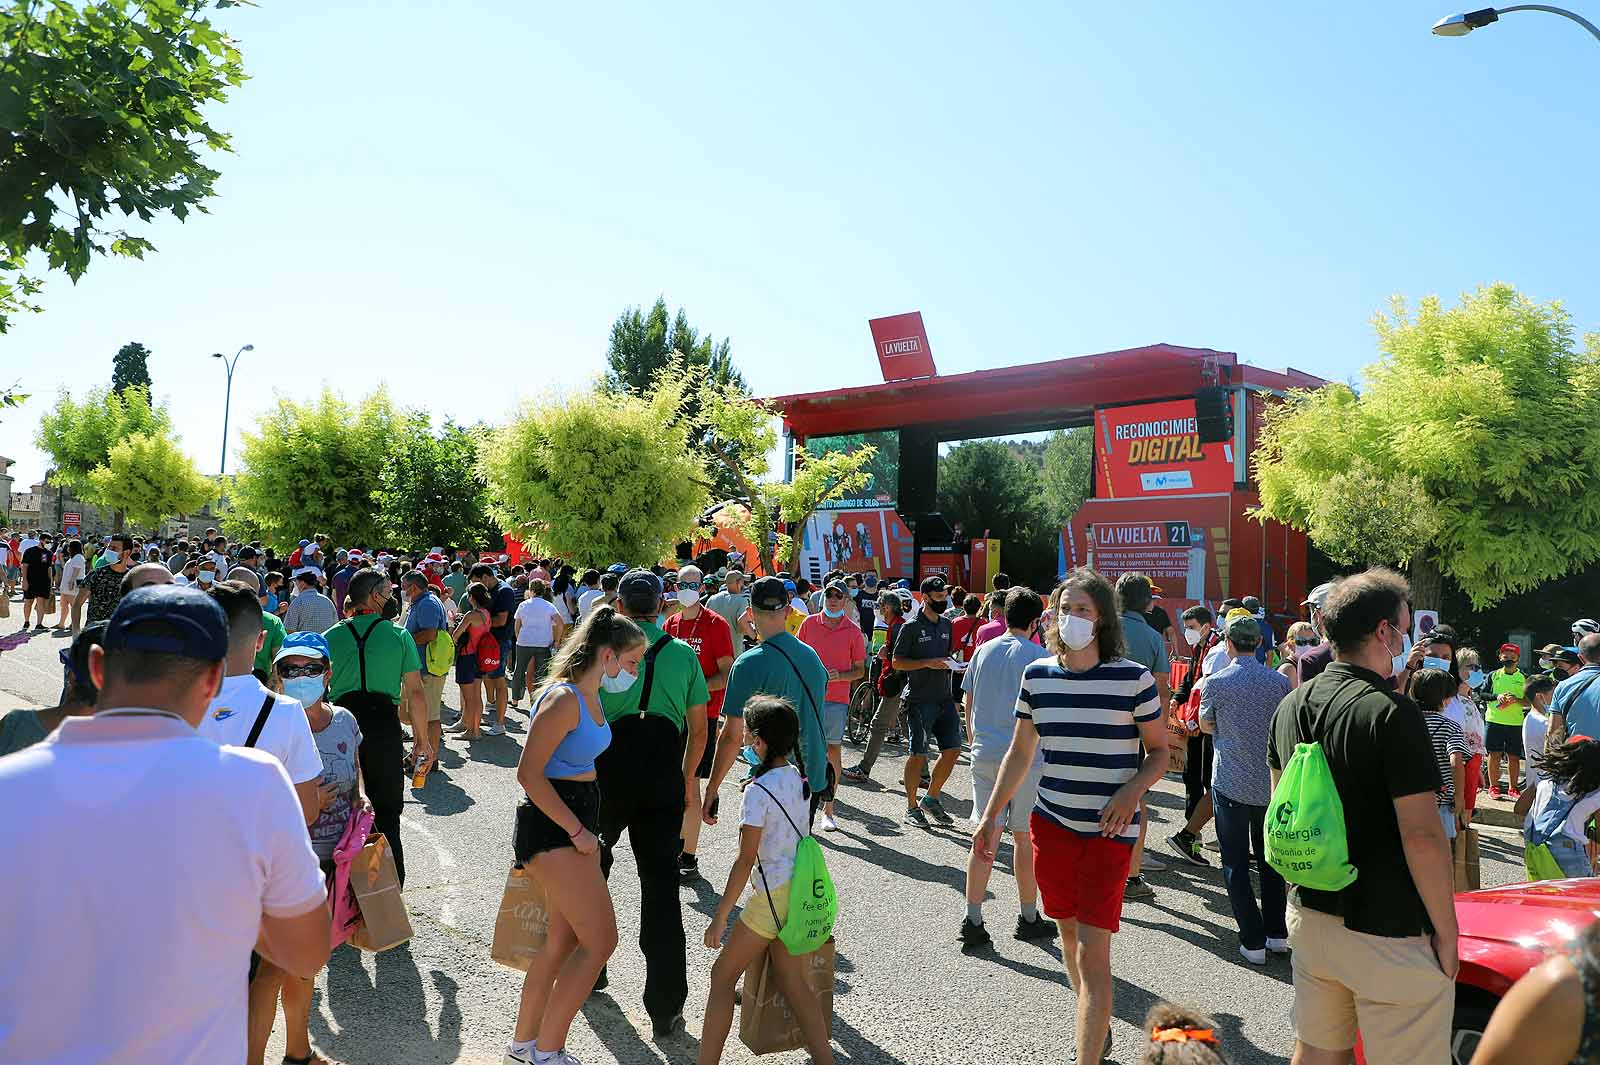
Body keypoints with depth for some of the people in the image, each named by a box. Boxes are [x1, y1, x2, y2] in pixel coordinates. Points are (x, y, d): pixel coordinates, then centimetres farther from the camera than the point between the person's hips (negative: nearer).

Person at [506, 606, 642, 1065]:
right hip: (552, 825, -10)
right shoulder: (563, 699, -21)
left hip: (577, 821, 10)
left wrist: (586, 828, 16)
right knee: (601, 940, -5)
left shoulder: (589, 697, 9)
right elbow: (529, 774, -22)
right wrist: (577, 831, -17)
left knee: (565, 938, 16)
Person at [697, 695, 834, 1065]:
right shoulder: (799, 778, 4)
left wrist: (719, 917, -11)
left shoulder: (757, 791, -18)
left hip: (773, 894, -7)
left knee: (723, 975, 8)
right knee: (792, 980, 15)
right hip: (803, 889, 7)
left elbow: (745, 861, -18)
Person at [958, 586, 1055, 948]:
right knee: (1025, 837, 8)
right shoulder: (1038, 656, -7)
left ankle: (972, 921, 6)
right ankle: (1029, 919, 21)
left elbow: (967, 703, 13)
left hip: (984, 755, 4)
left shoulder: (984, 650, 8)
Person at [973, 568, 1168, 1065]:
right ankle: (1096, 1024, 41)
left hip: (1109, 831, -4)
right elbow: (1020, 752, 10)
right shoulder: (1037, 675, 1)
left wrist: (1131, 791, -18)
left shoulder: (1133, 678, -9)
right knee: (1069, 932, 18)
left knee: (1092, 953, -8)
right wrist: (991, 816, 7)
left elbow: (1159, 751, 1)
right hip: (1051, 824, 4)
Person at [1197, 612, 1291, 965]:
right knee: (1270, 860, 18)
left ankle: (1254, 943, 3)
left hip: (1231, 784, -3)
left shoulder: (1216, 682, -9)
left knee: (1235, 865, 4)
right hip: (1272, 785, 4)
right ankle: (1277, 933, 22)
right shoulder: (1280, 681, -2)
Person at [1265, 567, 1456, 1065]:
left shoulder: (1291, 706, 4)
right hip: (1387, 933, -7)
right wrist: (1446, 932, -10)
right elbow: (1422, 836, -20)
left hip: (1310, 915, 7)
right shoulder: (1391, 713, -19)